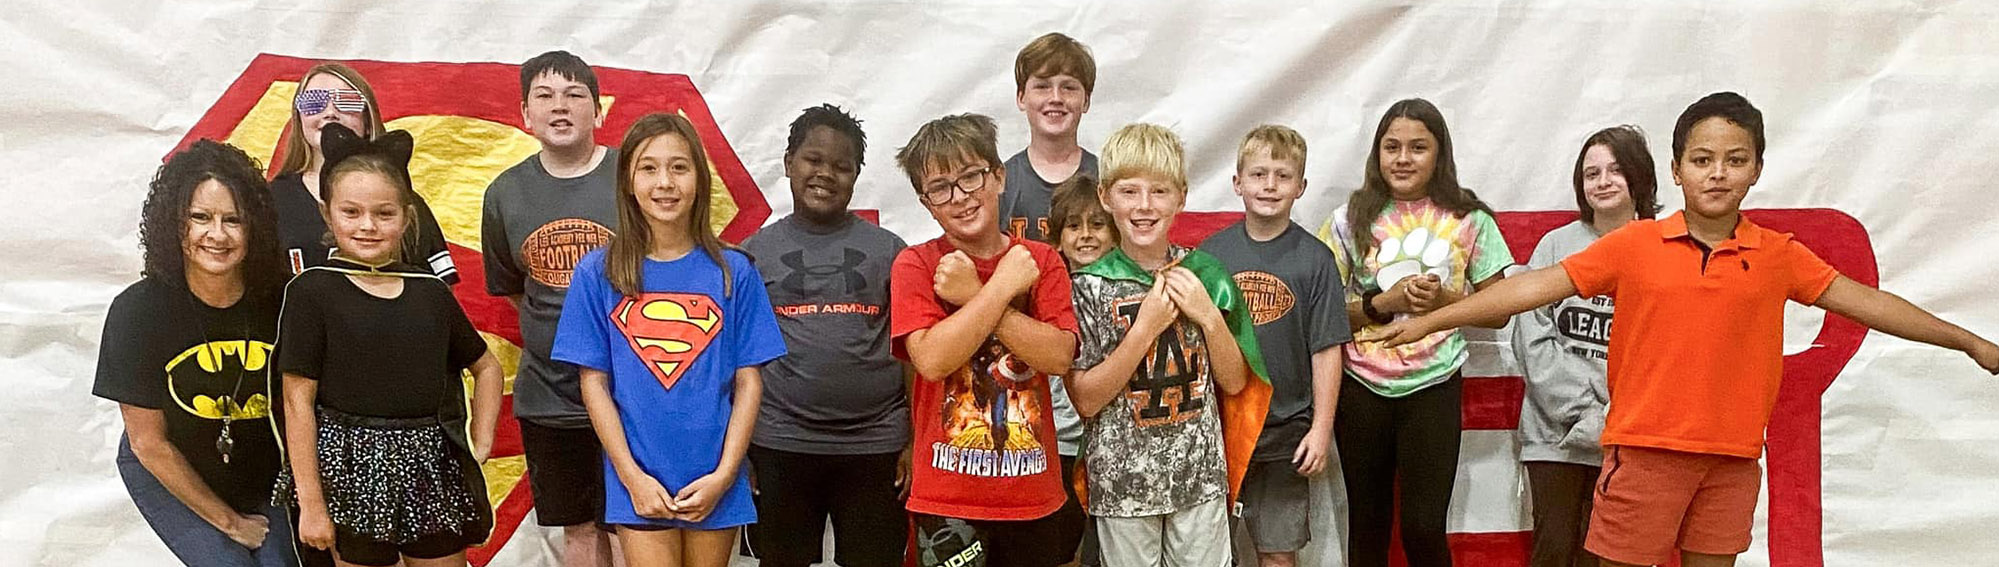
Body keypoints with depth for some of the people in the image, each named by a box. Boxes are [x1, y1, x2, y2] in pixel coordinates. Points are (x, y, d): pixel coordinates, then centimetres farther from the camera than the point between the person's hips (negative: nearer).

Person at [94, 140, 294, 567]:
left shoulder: (279, 302, -21)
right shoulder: (137, 312, -22)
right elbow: (149, 443, -14)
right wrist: (227, 521, -10)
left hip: (264, 478, 2)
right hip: (170, 479, -2)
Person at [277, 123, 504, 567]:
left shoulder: (430, 292, 6)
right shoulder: (312, 292, -5)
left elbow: (486, 367, 20)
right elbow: (298, 401, -7)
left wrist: (481, 442, 8)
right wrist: (311, 503, -9)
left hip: (432, 468, 4)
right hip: (355, 472, -3)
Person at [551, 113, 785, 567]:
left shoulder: (733, 272, 0)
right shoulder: (598, 273, 0)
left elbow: (749, 381, 1)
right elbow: (594, 383, 0)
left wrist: (723, 475, -8)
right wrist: (632, 476, -7)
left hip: (714, 483, 1)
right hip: (639, 482, -1)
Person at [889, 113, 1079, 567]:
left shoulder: (1041, 261, 4)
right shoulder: (915, 265, -3)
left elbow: (1058, 357, -10)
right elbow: (931, 359, -18)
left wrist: (973, 295, -15)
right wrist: (1004, 285, -14)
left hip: (1033, 491, 3)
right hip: (948, 497, -3)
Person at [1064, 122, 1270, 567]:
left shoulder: (1204, 273, -1)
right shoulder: (1090, 285, -9)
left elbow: (1235, 383, 4)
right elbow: (1085, 400, -12)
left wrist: (1209, 315, -12)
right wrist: (1145, 328, -20)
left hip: (1200, 475, 2)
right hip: (1122, 480, -2)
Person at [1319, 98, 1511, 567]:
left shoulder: (1469, 221, 2)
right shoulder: (1352, 220, 2)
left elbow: (1498, 312, 6)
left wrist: (1444, 299, -12)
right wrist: (1383, 303, -14)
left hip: (1434, 387, -1)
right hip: (1361, 388, 1)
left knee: (1422, 527, -7)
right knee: (1368, 524, 9)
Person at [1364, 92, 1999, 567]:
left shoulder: (1779, 256, 2)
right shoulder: (1635, 245, -5)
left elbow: (1859, 299, 10)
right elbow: (1537, 285, -6)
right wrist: (1429, 321, -9)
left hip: (1732, 457, 3)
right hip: (1645, 450, -2)